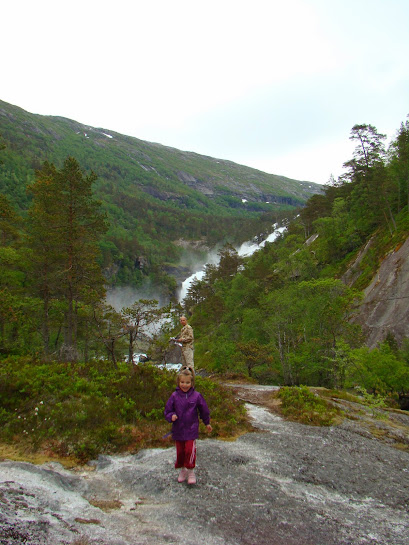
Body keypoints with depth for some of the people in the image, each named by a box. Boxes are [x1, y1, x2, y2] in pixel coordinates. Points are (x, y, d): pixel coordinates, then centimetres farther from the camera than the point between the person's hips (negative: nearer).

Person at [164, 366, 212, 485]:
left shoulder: (196, 396, -6)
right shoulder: (174, 396, -5)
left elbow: (204, 410, 9)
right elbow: (167, 411, 4)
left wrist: (207, 423, 18)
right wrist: (171, 416, -17)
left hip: (191, 429, -2)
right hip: (178, 429, 2)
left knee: (190, 450, -8)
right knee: (180, 451, 11)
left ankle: (190, 471, 15)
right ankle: (182, 470, 33)